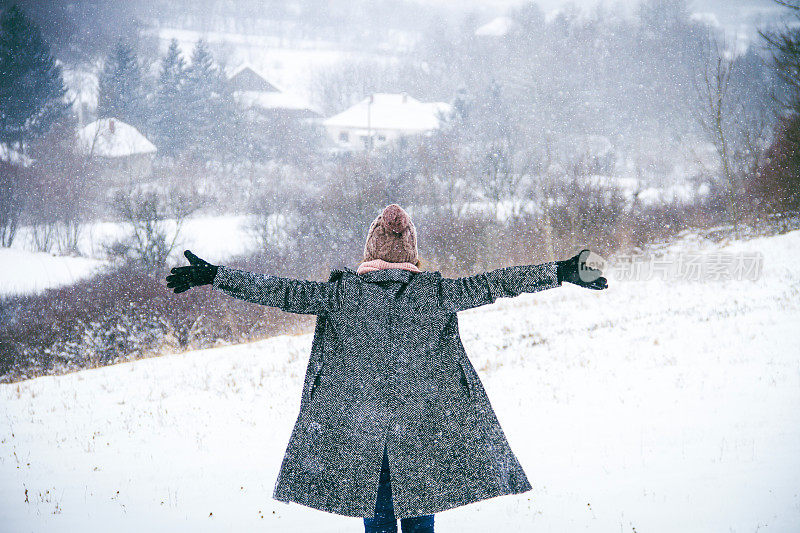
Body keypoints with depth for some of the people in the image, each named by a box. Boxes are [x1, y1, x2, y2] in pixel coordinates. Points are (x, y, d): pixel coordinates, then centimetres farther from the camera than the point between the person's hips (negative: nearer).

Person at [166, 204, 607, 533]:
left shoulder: (342, 293, -4)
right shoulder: (435, 293, -5)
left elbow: (282, 291, -6)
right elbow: (494, 284, -8)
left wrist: (213, 275, -1)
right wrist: (561, 273, -7)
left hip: (358, 432, 0)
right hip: (422, 431, 0)